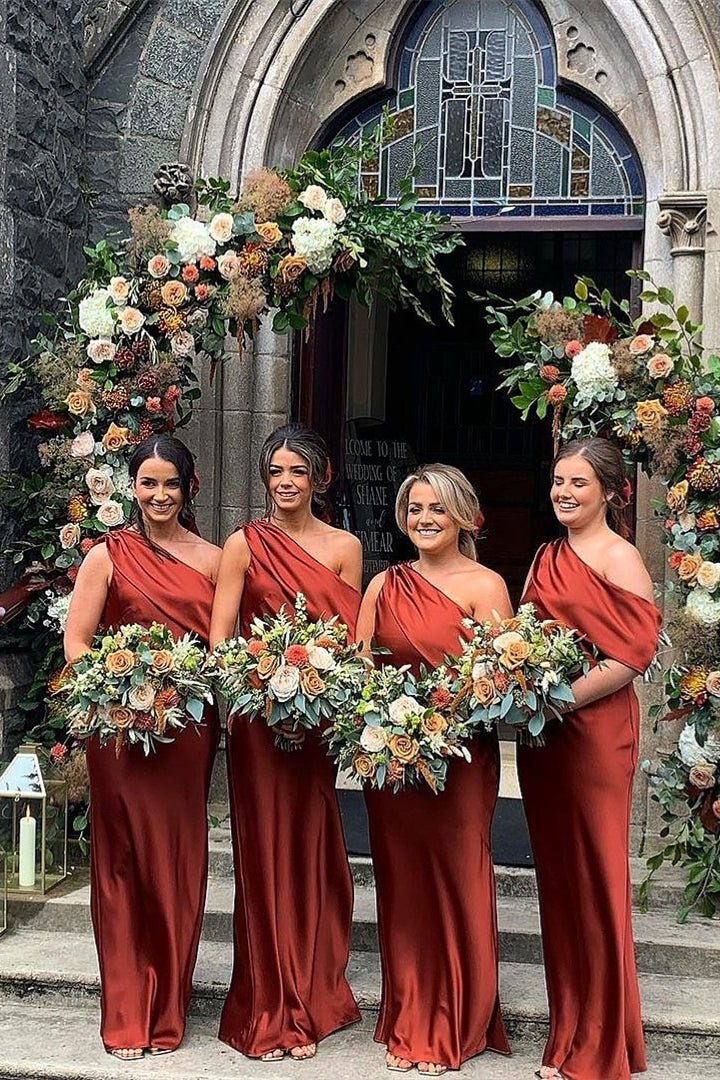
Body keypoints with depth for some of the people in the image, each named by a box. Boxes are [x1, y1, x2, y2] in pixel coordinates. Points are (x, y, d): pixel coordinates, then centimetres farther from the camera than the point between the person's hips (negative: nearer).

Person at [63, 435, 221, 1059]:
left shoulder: (211, 559, 9)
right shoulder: (109, 556, 0)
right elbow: (76, 642, -2)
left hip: (190, 726, 3)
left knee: (180, 863, 7)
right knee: (126, 863, 2)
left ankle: (168, 1008, 21)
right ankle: (127, 1015, 12)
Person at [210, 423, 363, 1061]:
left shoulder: (344, 547, 7)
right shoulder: (244, 546, 3)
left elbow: (351, 638, 2)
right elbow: (220, 638, -2)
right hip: (259, 715, -1)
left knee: (311, 852, 5)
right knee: (265, 852, 3)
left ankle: (309, 1002, 20)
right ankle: (269, 1013, 14)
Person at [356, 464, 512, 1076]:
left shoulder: (484, 585, -4)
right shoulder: (384, 586, 11)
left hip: (461, 757, -4)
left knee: (457, 883, 2)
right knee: (402, 885, 9)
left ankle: (455, 1030, 16)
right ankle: (409, 1023, 21)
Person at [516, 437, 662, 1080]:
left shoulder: (619, 559, -9)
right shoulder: (548, 558, 14)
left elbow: (634, 654, -16)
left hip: (594, 731, -7)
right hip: (540, 731, 7)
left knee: (594, 879, 1)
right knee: (557, 876, 12)